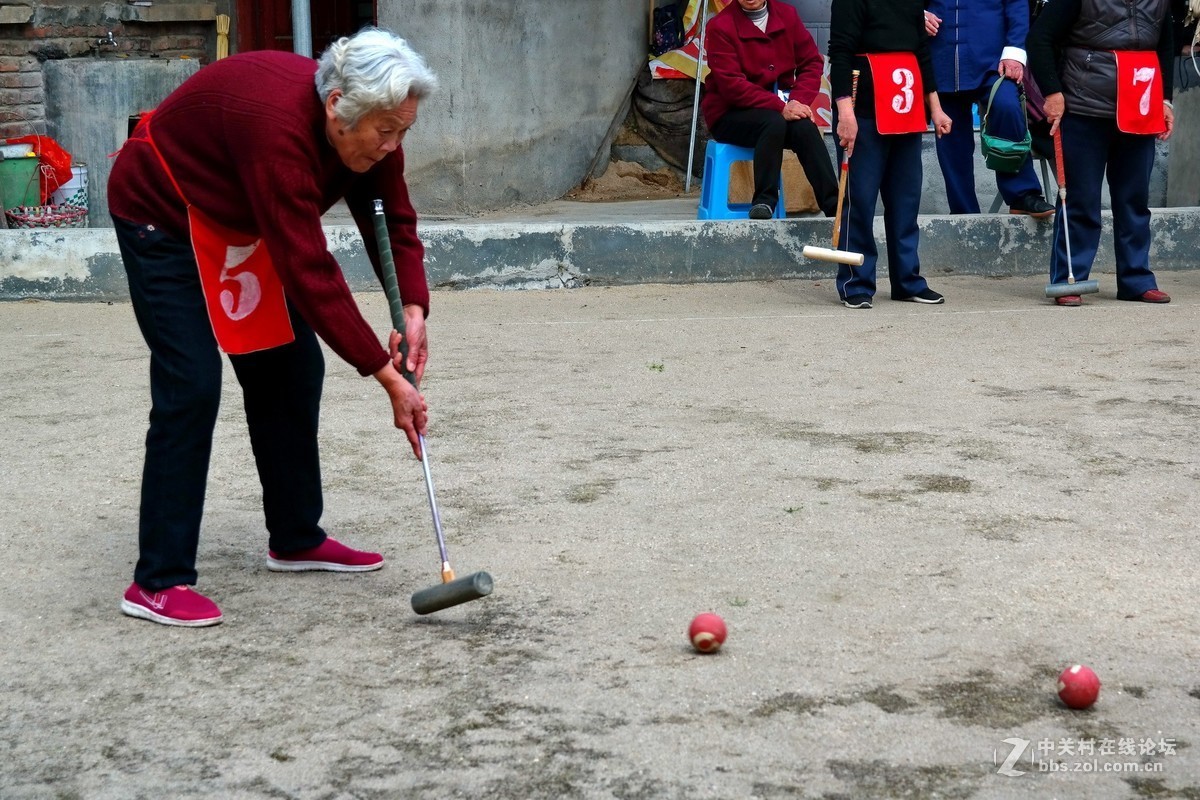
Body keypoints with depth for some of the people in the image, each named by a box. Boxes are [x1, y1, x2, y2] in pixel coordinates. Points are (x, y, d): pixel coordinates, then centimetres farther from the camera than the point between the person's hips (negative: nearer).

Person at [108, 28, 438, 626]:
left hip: (241, 222, 8)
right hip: (162, 216, -8)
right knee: (191, 386, -16)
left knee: (293, 369, 6)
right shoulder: (279, 127, -39)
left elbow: (394, 222, -6)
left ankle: (296, 539, 20)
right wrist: (388, 378, -36)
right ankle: (158, 582, -11)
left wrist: (413, 310, -25)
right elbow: (310, 274, -39)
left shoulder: (365, 130, -16)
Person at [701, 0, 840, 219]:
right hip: (729, 113, -4)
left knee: (805, 127, -27)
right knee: (773, 122, -34)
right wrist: (780, 108, -25)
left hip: (781, 103, 4)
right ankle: (763, 202, -31)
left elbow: (812, 62, 4)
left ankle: (835, 207, -29)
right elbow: (731, 84, -17)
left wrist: (798, 101, -15)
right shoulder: (720, 26, -10)